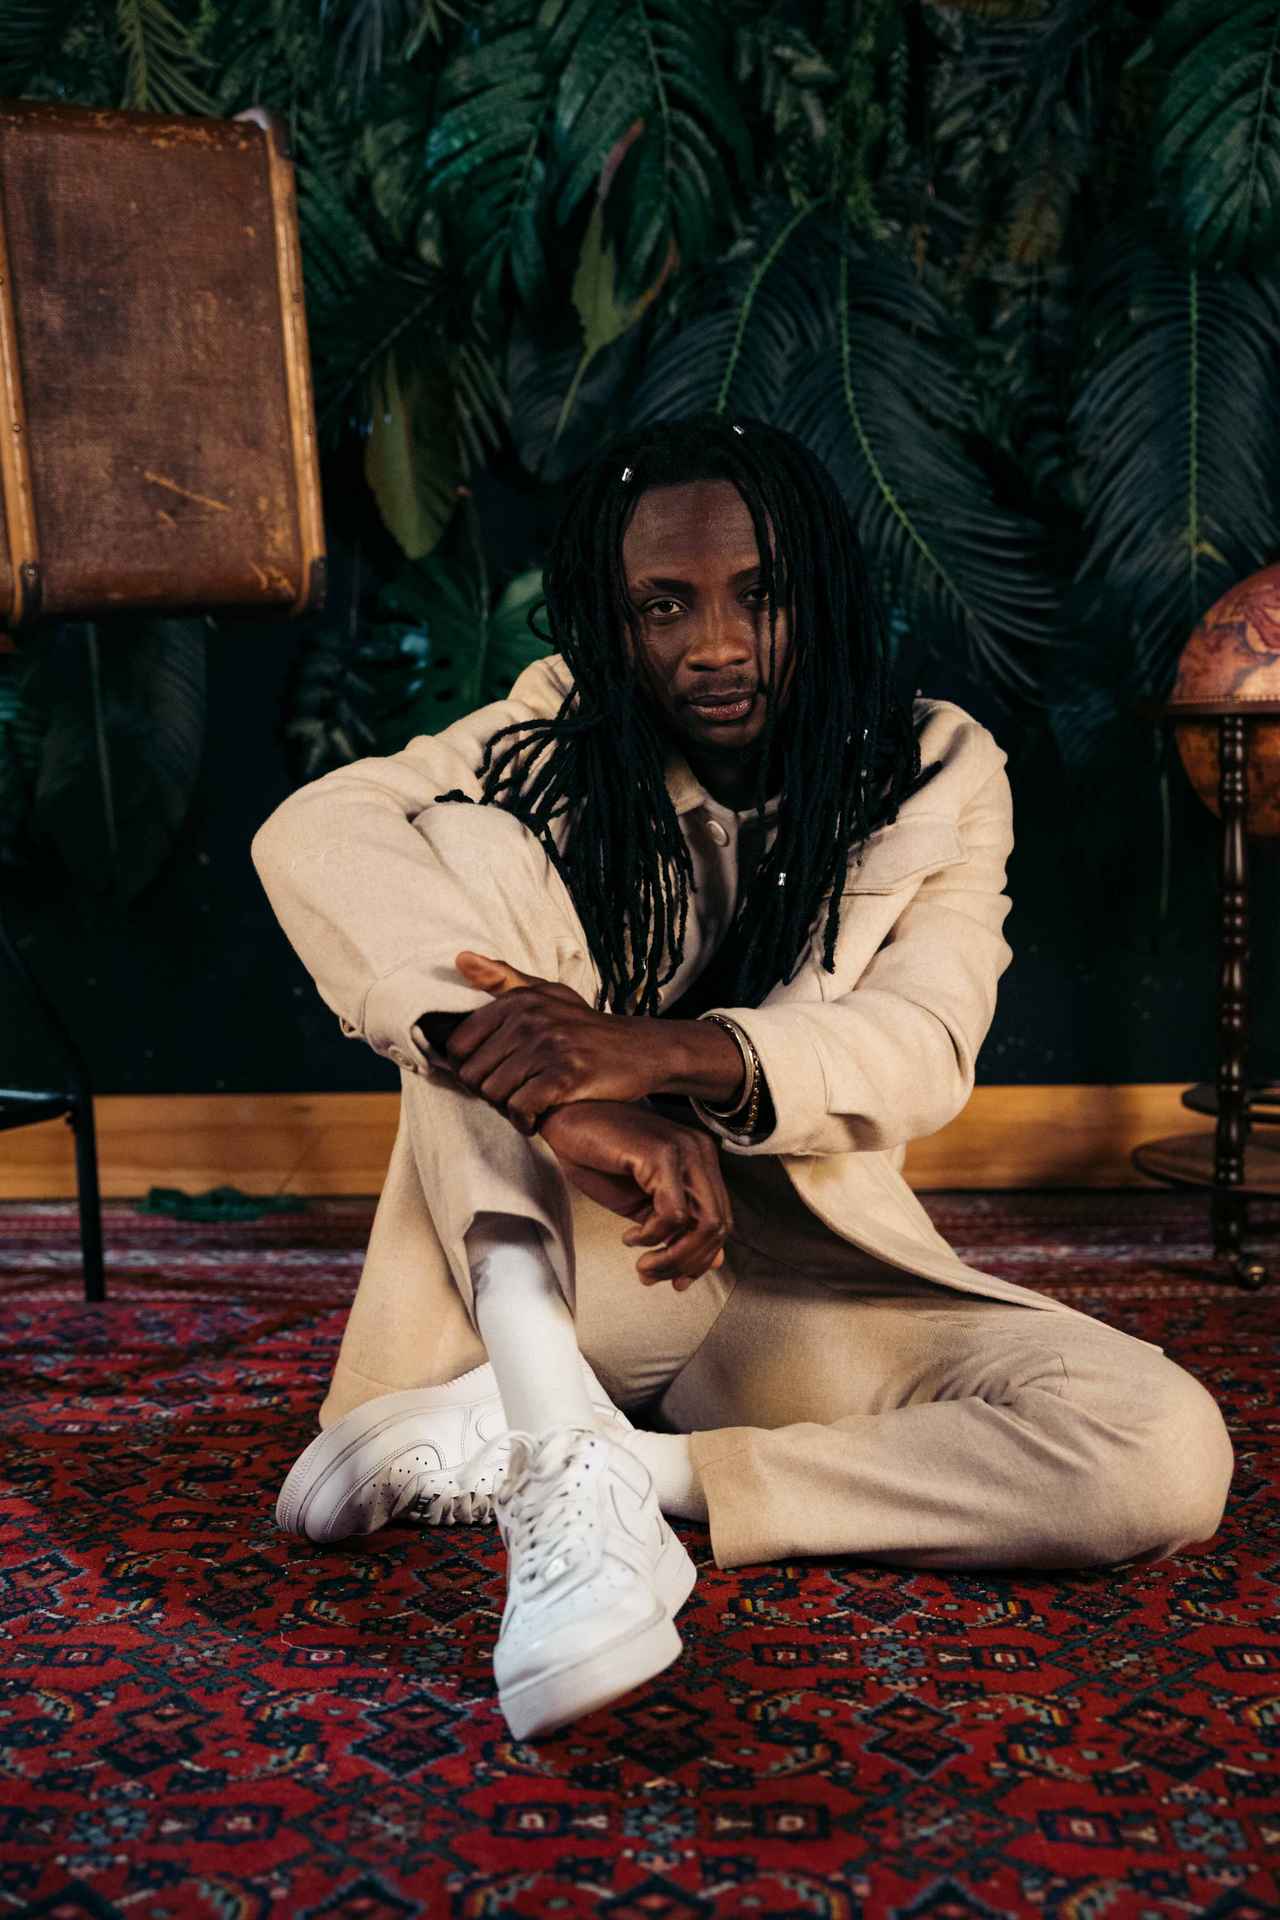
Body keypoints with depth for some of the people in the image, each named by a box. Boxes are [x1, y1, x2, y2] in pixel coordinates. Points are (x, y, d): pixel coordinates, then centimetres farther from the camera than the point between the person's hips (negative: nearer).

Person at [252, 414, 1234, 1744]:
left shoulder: (934, 774, 1)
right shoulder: (559, 737, 0)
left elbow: (925, 1050, -15)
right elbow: (309, 834, -20)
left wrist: (662, 1053, -36)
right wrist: (569, 1101, -36)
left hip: (801, 1294, 1)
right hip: (555, 1278, 0)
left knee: (1166, 1455, -25)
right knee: (466, 844, -20)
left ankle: (634, 1469, -22)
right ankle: (560, 1448, -35)